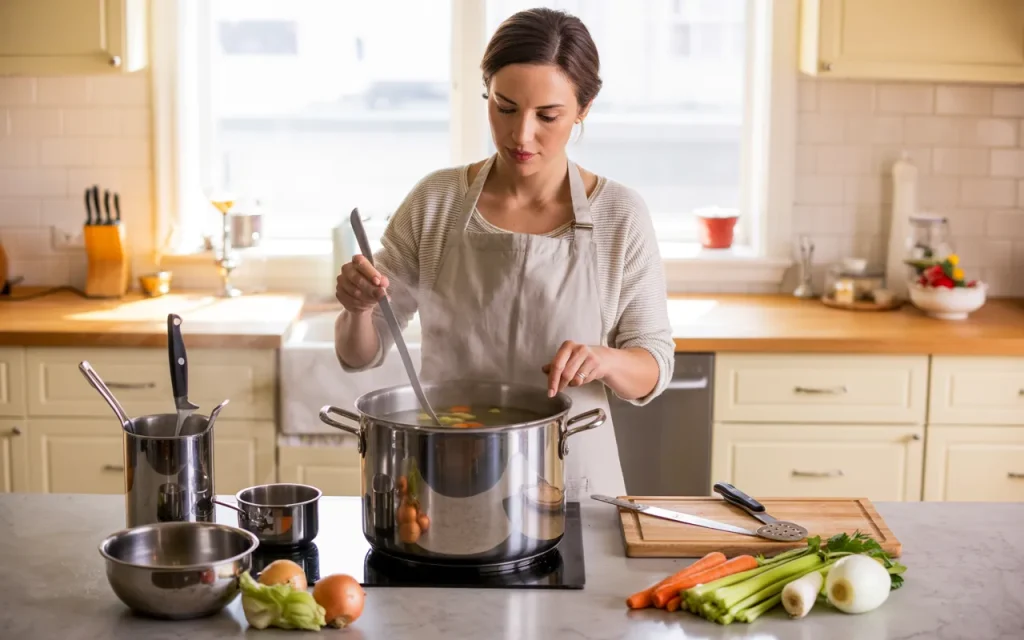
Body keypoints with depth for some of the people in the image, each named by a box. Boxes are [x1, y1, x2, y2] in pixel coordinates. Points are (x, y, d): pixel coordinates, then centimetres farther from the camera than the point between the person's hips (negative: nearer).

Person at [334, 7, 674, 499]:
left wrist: (604, 360, -20)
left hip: (572, 485, 0)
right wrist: (359, 308, -18)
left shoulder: (621, 215, -5)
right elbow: (360, 354, 2)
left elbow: (652, 370, 0)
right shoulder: (434, 202, -2)